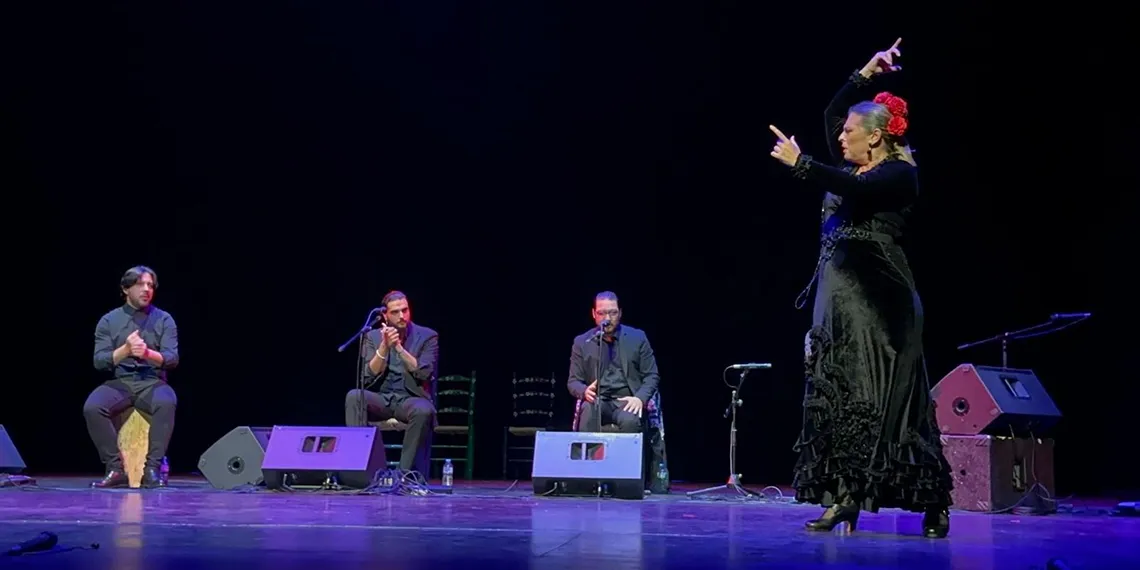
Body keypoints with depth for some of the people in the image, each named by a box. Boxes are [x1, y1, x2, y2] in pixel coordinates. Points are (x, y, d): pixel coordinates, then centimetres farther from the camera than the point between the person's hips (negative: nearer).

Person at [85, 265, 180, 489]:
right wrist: (125, 350, -20)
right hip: (119, 382, 1)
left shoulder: (164, 320, 6)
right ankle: (116, 468, -21)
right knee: (92, 408, -30)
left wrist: (148, 353, -25)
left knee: (167, 403, -36)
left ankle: (152, 468, -29)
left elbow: (172, 359, -4)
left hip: (152, 382, -1)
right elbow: (99, 362, -1)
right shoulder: (109, 321, 7)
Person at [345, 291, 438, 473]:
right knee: (353, 396, -30)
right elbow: (368, 377, -3)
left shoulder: (427, 336, 1)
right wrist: (385, 346, -16)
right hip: (381, 399, 2)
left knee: (424, 411, -38)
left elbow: (424, 373, -12)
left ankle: (405, 471, -29)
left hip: (410, 399, -2)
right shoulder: (373, 336, 8)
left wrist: (399, 347, -18)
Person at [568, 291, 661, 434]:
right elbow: (573, 381, 8)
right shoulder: (581, 342, 8)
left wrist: (640, 398, -15)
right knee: (588, 410, -35)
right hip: (598, 400, 1)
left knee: (630, 420, -36)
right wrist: (585, 391, -17)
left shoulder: (637, 337, 6)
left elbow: (652, 375, 5)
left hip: (627, 400, -1)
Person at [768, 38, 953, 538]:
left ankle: (934, 503, -2)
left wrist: (800, 164, -26)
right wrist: (866, 73, 15)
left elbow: (856, 191, -24)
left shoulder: (899, 172, -6)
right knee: (836, 394, 3)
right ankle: (844, 498, 4)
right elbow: (832, 111, 24)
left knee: (886, 399, -9)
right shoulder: (855, 166, 16)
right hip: (840, 295, 8)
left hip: (876, 297, -8)